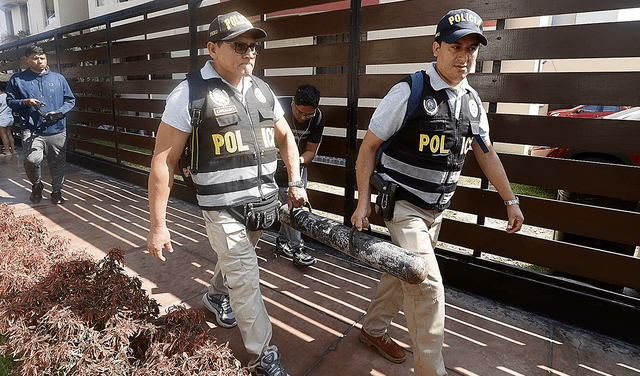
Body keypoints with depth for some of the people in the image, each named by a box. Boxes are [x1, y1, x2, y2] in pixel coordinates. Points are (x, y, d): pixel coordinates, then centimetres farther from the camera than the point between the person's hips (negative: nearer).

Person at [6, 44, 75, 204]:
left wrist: (58, 112, -6)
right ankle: (37, 186, 11)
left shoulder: (58, 78, 10)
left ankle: (56, 192, 25)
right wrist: (25, 102, -9)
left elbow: (70, 100, 12)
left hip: (57, 130, 1)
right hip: (31, 131, -1)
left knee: (57, 163, 6)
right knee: (31, 160, -19)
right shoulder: (17, 80, 8)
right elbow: (10, 101, 13)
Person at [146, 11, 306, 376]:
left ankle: (216, 296, 57)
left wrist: (296, 182, 9)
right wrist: (158, 225, -11)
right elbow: (163, 161, -11)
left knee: (237, 260, 25)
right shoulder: (191, 93, -12)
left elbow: (286, 137, 19)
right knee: (245, 278, -3)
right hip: (223, 206, -6)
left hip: (263, 201, 6)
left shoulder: (263, 90, 6)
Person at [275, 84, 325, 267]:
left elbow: (311, 150, -12)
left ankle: (282, 241, 25)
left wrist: (300, 160, -32)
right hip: (279, 162, -5)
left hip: (300, 162, 5)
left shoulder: (318, 118, -16)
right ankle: (296, 248, -1)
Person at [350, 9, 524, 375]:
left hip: (436, 208, 7)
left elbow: (486, 153, 16)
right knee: (428, 285, -11)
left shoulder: (472, 100, 6)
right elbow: (369, 146, -10)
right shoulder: (409, 91, -14)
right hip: (402, 204, -7)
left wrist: (511, 200, 16)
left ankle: (374, 329, 40)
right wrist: (363, 201, -13)